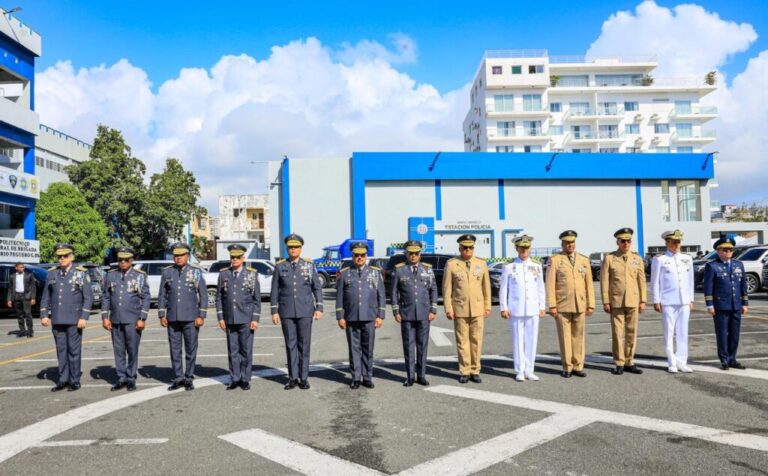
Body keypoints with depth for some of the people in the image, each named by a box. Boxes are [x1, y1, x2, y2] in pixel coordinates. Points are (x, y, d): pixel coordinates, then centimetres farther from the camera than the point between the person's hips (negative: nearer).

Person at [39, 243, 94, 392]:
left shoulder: (81, 273, -3)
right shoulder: (51, 273, 8)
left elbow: (88, 297, -5)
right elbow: (46, 296, 13)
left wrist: (84, 317, -11)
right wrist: (44, 315, 4)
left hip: (74, 320, -4)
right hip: (57, 320, 4)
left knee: (74, 350, 1)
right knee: (61, 350, 8)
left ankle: (75, 381, 9)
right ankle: (63, 380, 17)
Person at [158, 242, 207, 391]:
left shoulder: (196, 271, 0)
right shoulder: (167, 272, 7)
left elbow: (203, 295, -1)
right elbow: (162, 295, 10)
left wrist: (201, 316, -7)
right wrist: (162, 315, 5)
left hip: (191, 318, -2)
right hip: (172, 318, 2)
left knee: (191, 349, 3)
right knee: (175, 349, 7)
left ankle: (189, 378, 13)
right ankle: (178, 378, 17)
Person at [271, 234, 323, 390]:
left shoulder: (309, 265, 3)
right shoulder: (280, 266, 4)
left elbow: (317, 288, 4)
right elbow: (275, 290, 6)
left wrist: (319, 308, -2)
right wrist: (274, 311, 1)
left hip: (305, 311, -1)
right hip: (287, 312, 1)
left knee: (304, 344, 2)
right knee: (290, 344, 5)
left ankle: (303, 378, 11)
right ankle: (293, 378, 13)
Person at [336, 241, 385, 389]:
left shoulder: (375, 272, 6)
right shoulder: (344, 274, 6)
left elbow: (381, 295, 5)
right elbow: (339, 297, 5)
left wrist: (380, 316, -2)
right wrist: (340, 317, 0)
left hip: (370, 318, 0)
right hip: (351, 318, 0)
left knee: (368, 349, 5)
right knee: (354, 348, 4)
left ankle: (367, 377, 14)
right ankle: (355, 378, 11)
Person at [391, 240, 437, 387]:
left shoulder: (428, 269, 7)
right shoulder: (399, 270, 2)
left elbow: (433, 290, 8)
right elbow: (394, 292, 3)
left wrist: (433, 310, 1)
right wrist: (396, 311, -2)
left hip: (424, 314, 1)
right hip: (406, 314, -1)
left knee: (422, 345, 5)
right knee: (408, 345, 3)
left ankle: (421, 375, 13)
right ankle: (410, 376, 10)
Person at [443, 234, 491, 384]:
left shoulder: (481, 264, 5)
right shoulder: (451, 264, -2)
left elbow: (486, 286, 9)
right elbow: (447, 288, -2)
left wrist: (487, 306, 6)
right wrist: (448, 308, -6)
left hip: (478, 309, 2)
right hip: (460, 309, -2)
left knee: (476, 341, 3)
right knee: (462, 341, 2)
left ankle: (475, 371, 12)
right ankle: (464, 372, 11)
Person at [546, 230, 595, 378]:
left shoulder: (584, 260, 7)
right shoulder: (555, 260, -3)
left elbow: (589, 284, 7)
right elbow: (550, 284, -6)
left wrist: (591, 305, 2)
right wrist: (552, 306, -11)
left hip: (579, 305, 3)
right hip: (562, 306, -3)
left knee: (578, 336, 6)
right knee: (565, 337, 2)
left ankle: (578, 367, 15)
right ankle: (567, 368, 11)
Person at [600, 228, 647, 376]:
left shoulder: (637, 259, 5)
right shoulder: (609, 258, -2)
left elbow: (641, 280, 6)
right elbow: (604, 281, -3)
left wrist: (643, 301, 1)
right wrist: (605, 302, -7)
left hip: (633, 302, 2)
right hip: (616, 302, -2)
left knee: (632, 333, 6)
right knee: (617, 333, 0)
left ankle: (629, 362, 15)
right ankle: (619, 364, 8)